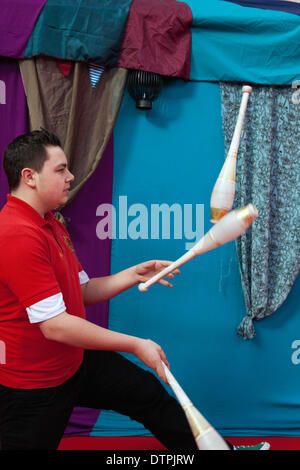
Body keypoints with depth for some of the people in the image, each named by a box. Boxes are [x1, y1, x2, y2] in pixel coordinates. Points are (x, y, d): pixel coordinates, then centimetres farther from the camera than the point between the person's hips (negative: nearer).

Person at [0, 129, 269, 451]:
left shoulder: (51, 225, 9)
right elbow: (54, 325, -30)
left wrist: (134, 275, -1)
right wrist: (135, 345, -25)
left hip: (74, 361, 10)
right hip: (32, 388, -10)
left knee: (147, 391, 15)